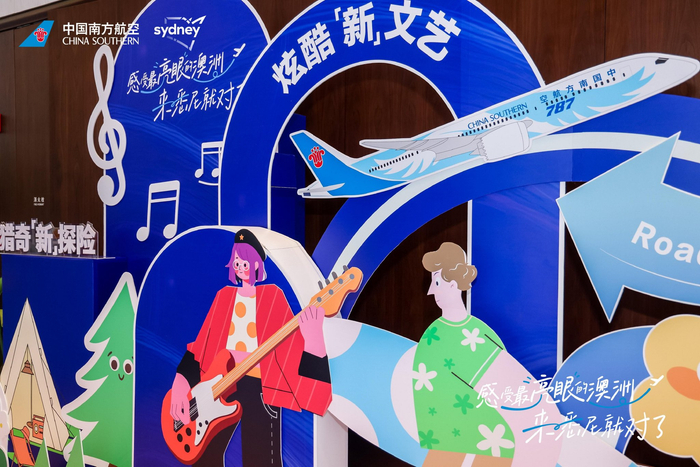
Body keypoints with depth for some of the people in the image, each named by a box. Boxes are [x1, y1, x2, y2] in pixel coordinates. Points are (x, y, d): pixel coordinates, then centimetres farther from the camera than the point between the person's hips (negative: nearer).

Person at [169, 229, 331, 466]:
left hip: (259, 385, -4)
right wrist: (180, 385, 0)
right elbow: (202, 344, 7)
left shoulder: (272, 296, -1)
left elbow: (293, 343, -8)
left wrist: (312, 332, -29)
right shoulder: (224, 296, 9)